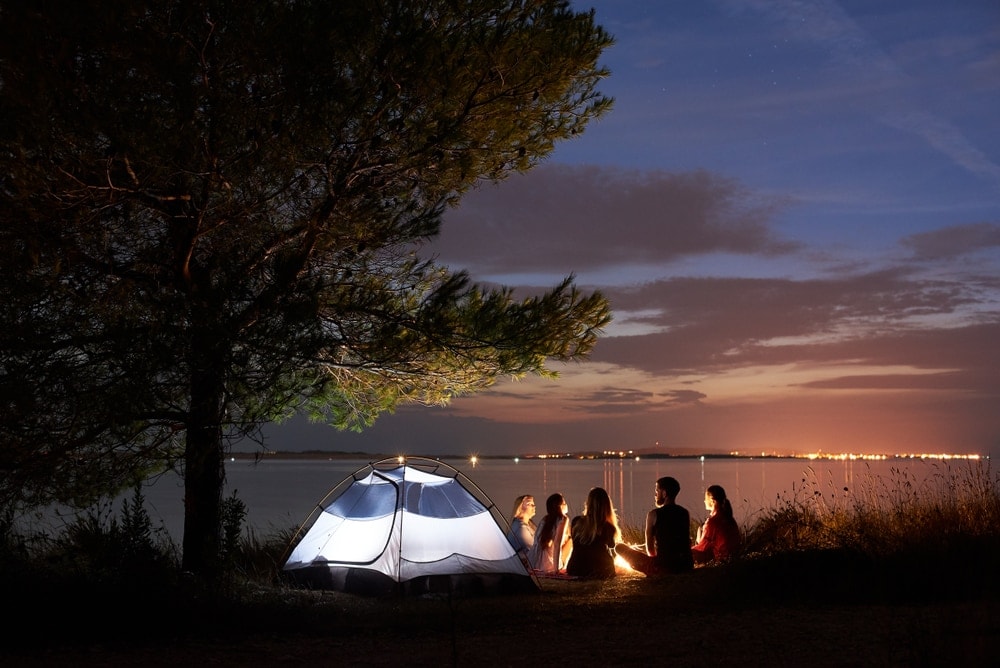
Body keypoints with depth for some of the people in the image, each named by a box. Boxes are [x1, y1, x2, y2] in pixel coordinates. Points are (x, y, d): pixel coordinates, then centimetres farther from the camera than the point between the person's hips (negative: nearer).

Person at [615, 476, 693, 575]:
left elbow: (650, 548, 0)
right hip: (686, 567, 7)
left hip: (663, 567, -7)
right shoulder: (685, 513, 6)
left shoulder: (654, 514, -7)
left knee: (620, 548, 3)